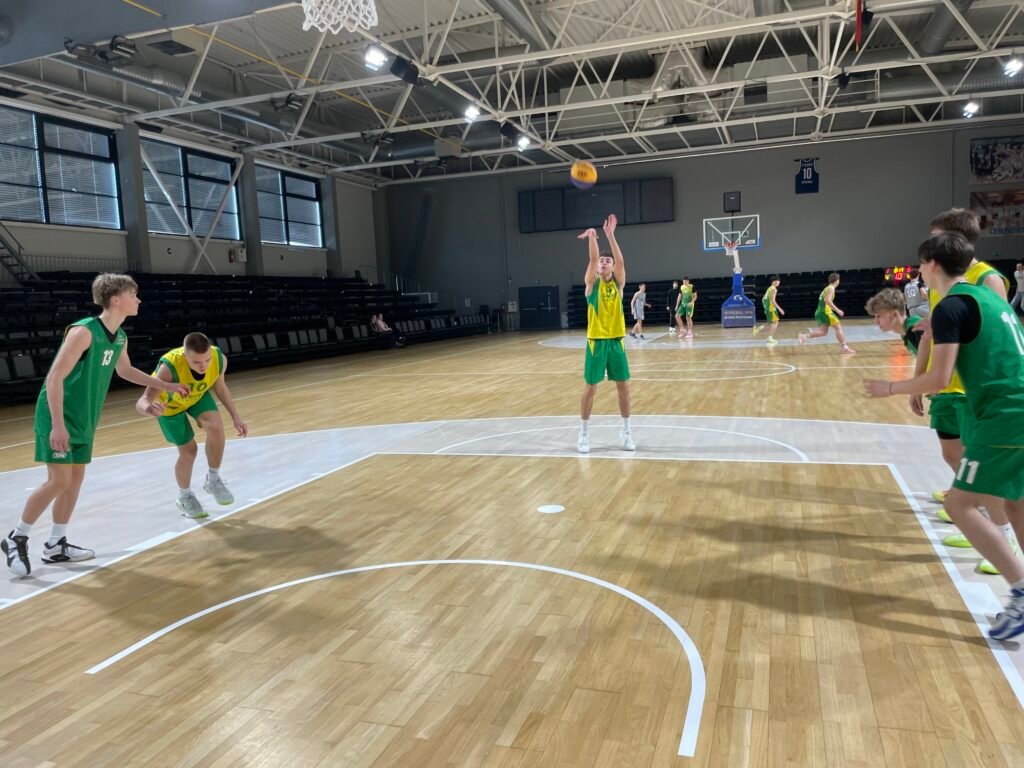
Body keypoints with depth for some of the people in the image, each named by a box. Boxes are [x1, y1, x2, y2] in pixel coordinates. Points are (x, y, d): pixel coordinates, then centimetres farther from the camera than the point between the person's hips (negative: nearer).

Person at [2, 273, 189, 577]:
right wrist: (58, 424, -28)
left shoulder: (120, 337, 4)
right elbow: (54, 378, -24)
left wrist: (165, 385, 26)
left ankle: (56, 546, 21)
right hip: (58, 418, -8)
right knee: (59, 481, -9)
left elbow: (125, 370, 25)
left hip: (84, 420, 8)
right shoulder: (83, 331, -22)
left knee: (76, 479, 9)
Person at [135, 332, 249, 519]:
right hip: (170, 403, -3)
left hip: (198, 396, 3)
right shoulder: (169, 368, -44)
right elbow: (141, 402, -46)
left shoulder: (220, 359, -32)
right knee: (188, 450, 1)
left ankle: (213, 479, -1)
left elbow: (220, 386, -9)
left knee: (216, 427, -24)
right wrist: (149, 408, -71)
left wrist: (235, 417, -6)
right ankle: (184, 496, 30)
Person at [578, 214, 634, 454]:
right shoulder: (592, 283, 0)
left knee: (623, 386, 6)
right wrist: (592, 238, -31)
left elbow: (620, 260, -14)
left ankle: (625, 431, 20)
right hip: (596, 341, -2)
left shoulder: (618, 283, 4)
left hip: (616, 340, 2)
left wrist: (610, 235, -25)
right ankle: (583, 433, 13)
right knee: (590, 387, 2)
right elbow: (592, 259, -16)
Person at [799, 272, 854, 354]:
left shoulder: (827, 288, 24)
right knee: (839, 328, -2)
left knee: (823, 332, 1)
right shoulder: (831, 288, -6)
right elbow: (828, 300, -19)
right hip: (825, 311, -9)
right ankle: (844, 348, -2)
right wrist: (837, 310, -18)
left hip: (820, 311, 9)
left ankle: (805, 336, -15)